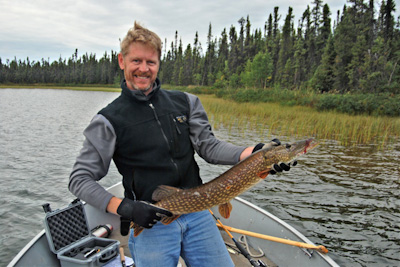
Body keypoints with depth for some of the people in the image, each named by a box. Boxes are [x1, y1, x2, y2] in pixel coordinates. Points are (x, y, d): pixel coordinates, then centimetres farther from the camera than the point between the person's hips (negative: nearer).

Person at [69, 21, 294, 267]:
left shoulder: (186, 103, 7)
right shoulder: (109, 121, -3)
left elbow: (209, 146, 2)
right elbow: (80, 179, -2)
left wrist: (255, 153, -15)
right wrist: (124, 208, -16)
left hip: (197, 213, 3)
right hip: (150, 222, -3)